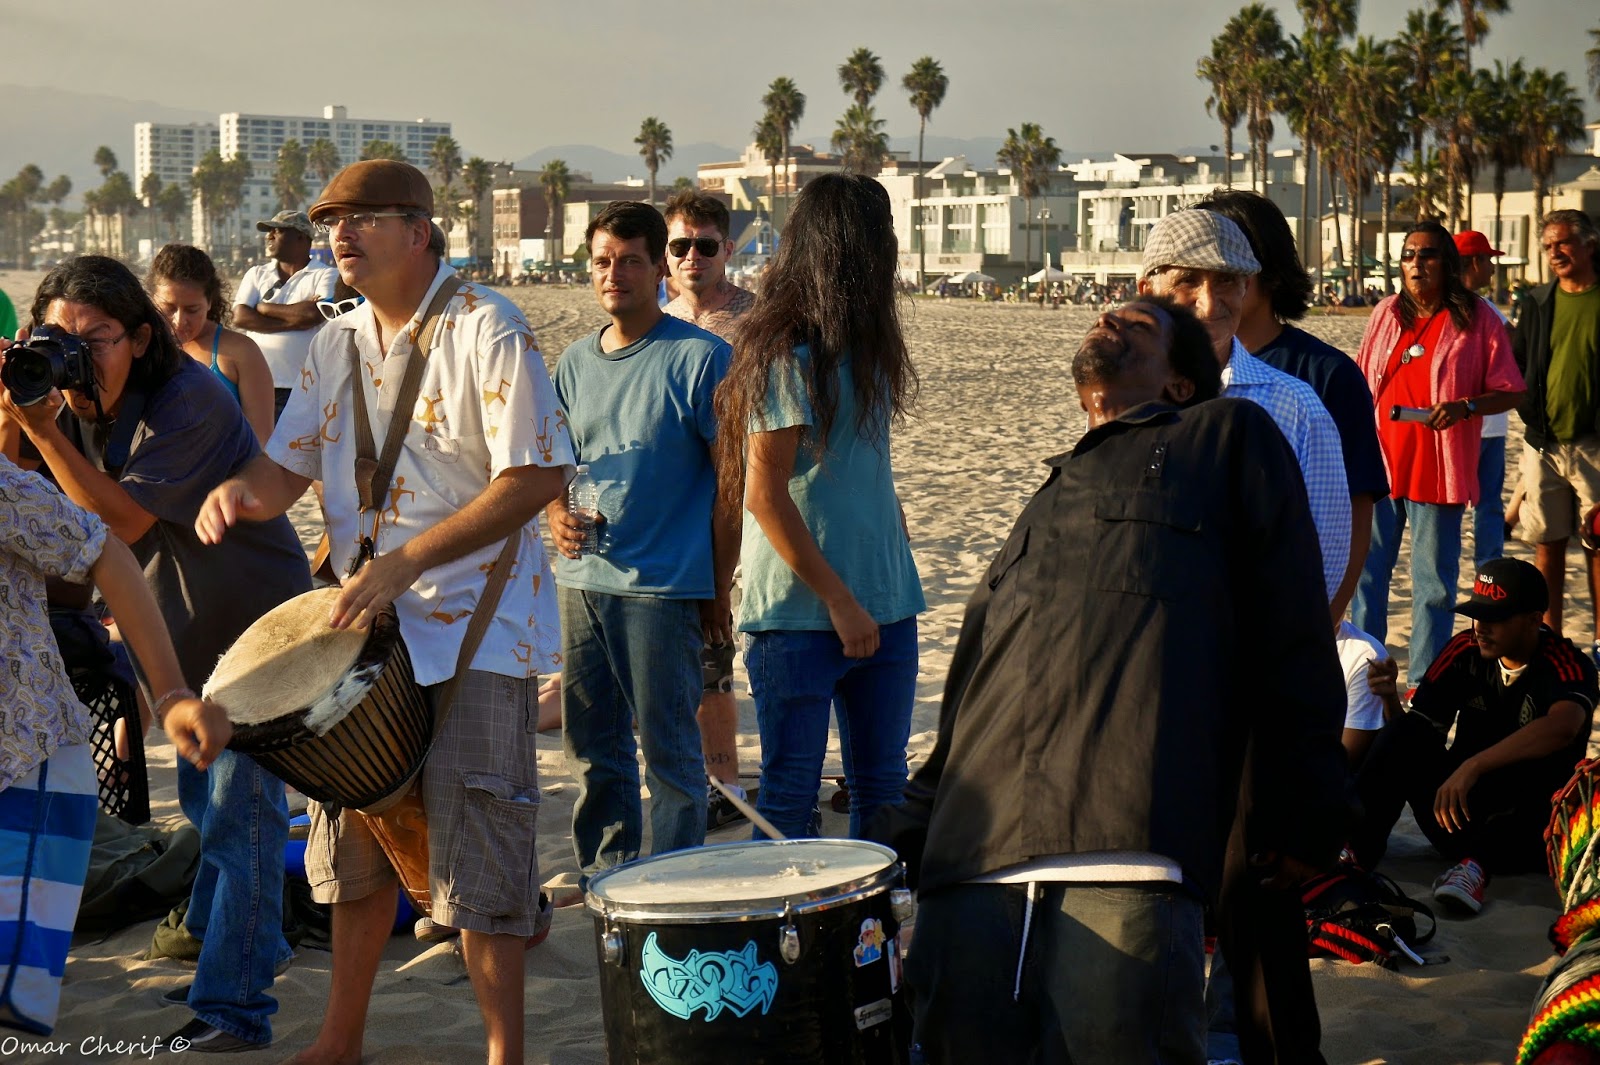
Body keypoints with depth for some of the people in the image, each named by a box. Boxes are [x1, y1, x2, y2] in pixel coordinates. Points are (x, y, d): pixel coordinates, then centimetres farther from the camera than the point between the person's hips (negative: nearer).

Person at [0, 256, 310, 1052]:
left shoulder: (188, 400, -26)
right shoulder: (71, 399, -3)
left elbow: (124, 518, -31)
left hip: (256, 625, -8)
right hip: (181, 629, 9)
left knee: (239, 808, -11)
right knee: (204, 799, 21)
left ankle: (234, 1004, -8)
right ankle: (249, 944, 40)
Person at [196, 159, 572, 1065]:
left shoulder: (487, 330, -12)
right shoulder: (338, 345, 10)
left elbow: (538, 478, -19)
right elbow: (288, 466, 14)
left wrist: (406, 563, -23)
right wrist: (239, 493, -11)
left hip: (474, 628, -7)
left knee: (474, 856, -6)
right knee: (355, 839, 16)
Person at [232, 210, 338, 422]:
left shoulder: (325, 275, 3)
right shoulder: (256, 274, 16)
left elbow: (316, 313, -16)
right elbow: (240, 316, 0)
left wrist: (264, 308, -2)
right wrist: (296, 320, -9)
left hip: (303, 388, -4)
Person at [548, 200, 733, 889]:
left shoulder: (700, 358, -7)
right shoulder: (576, 361, 11)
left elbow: (730, 481, -6)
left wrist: (718, 590, -6)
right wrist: (556, 512, -2)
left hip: (663, 586, -6)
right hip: (582, 580, 6)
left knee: (668, 751, 1)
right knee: (591, 745, 15)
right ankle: (605, 877, 29)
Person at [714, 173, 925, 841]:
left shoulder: (863, 348, 13)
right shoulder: (785, 353, -13)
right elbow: (764, 494, -15)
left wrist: (900, 579, 10)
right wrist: (840, 600, -15)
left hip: (882, 607, 8)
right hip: (801, 612, -8)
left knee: (883, 790, 11)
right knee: (790, 796, 2)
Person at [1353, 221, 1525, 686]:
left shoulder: (1476, 318, -3)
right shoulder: (1387, 313, 10)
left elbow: (1511, 392, -3)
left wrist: (1465, 407, -20)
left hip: (1437, 470, -4)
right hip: (1378, 463, 4)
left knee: (1433, 582, 1)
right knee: (1365, 572, 8)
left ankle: (1424, 682, 9)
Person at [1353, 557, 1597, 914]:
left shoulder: (1566, 665, -14)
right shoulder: (1464, 651, 0)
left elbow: (1562, 727, -37)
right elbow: (1417, 728, -1)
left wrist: (1472, 767, -43)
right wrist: (1391, 700, -22)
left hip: (1526, 833, -4)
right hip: (1459, 809, 4)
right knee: (1405, 734, -19)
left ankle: (1479, 863, -31)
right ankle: (1359, 850, -24)